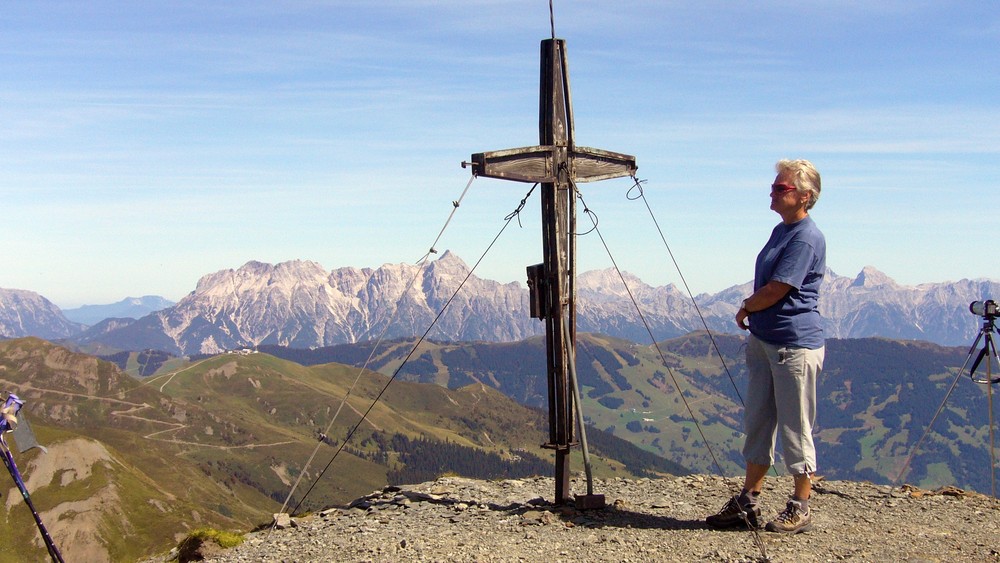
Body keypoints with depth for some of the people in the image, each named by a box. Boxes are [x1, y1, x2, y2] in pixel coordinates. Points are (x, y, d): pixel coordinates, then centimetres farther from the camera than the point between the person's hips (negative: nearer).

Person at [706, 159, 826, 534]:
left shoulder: (807, 238, -15)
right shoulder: (781, 231, 15)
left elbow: (774, 291, -18)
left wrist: (745, 308, -1)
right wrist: (752, 313, 5)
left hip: (795, 344, -10)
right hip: (764, 341, 10)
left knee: (795, 428, 0)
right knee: (757, 423, 13)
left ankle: (800, 510, 12)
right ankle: (748, 503, 21)